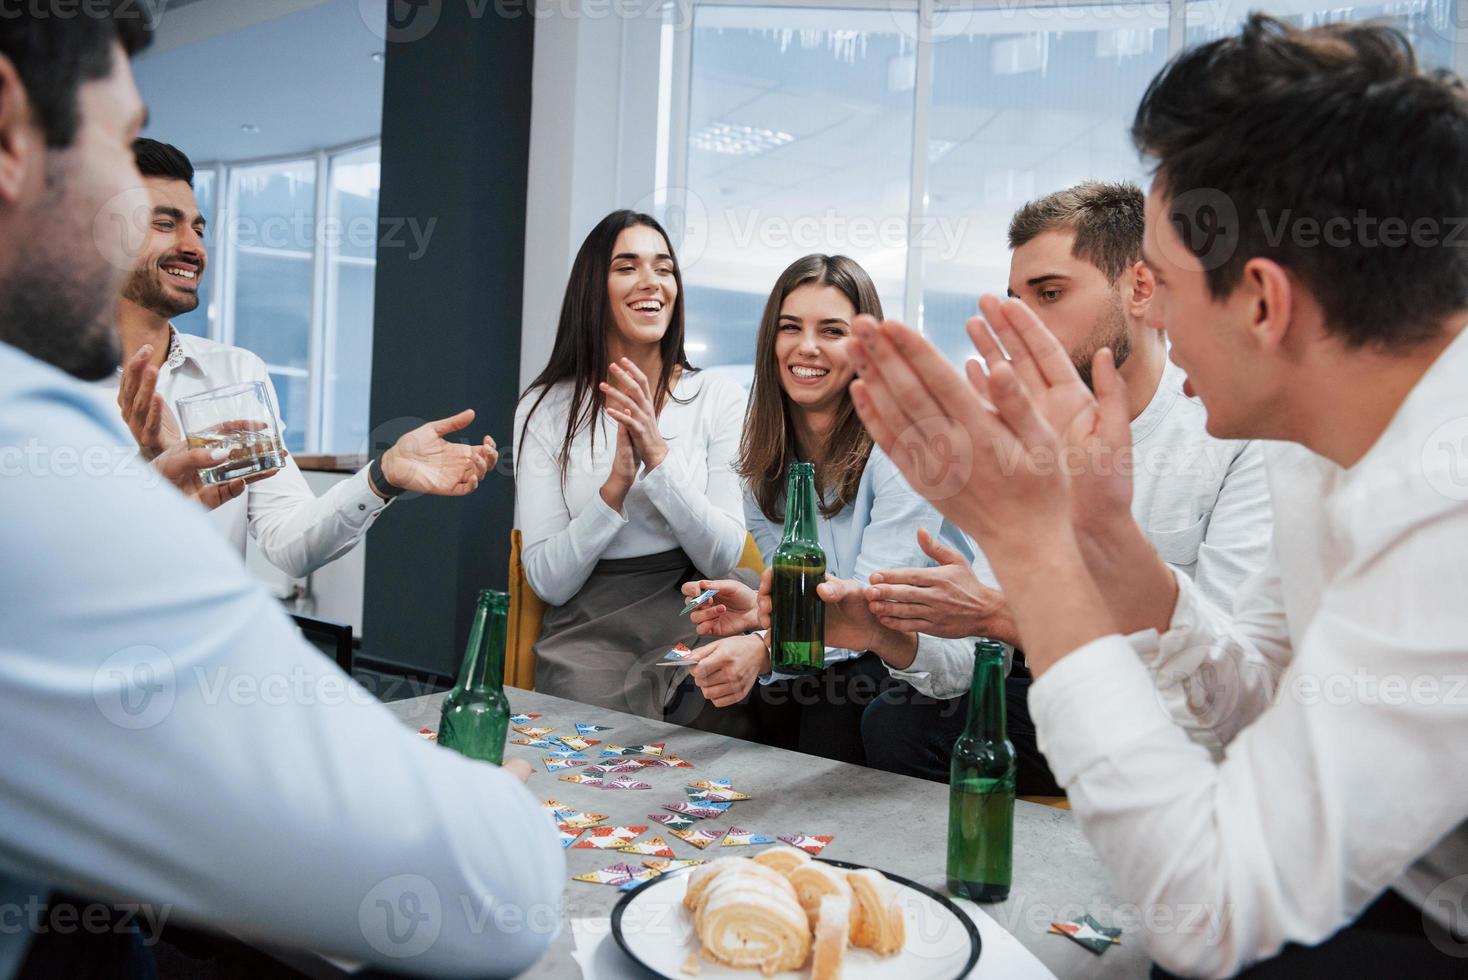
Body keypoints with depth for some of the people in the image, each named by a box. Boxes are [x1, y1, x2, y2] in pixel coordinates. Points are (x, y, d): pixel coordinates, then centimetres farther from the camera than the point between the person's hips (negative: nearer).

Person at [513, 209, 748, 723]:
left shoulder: (719, 398, 3)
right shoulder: (544, 409, 2)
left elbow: (723, 557, -4)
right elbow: (547, 581, -3)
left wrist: (659, 455, -17)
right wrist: (617, 485, -18)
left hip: (692, 621, 1)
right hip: (589, 630, 0)